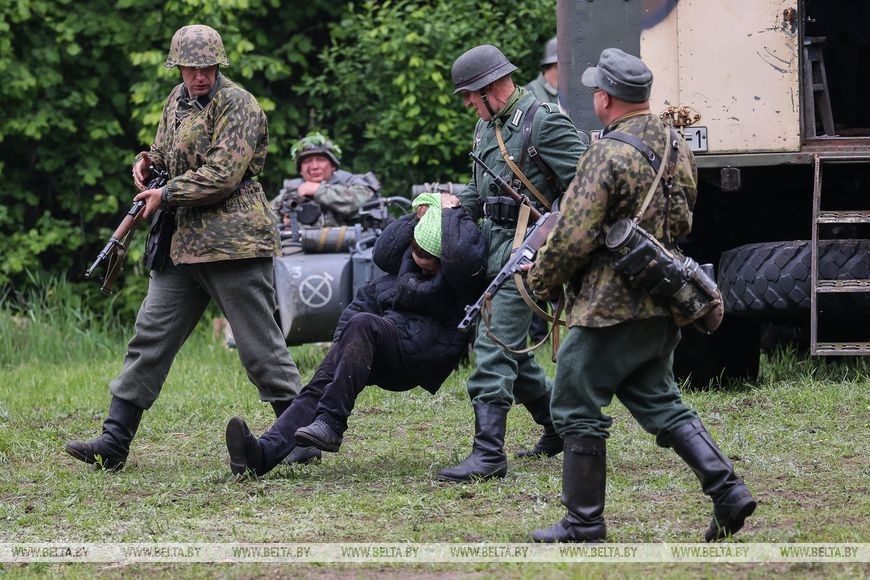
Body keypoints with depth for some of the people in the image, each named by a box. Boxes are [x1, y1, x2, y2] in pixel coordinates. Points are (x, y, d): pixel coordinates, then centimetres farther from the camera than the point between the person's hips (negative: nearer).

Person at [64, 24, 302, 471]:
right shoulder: (177, 101, 15)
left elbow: (221, 176, -18)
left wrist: (165, 195, -11)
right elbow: (166, 150, 30)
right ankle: (114, 442, 5)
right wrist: (148, 161, 6)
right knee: (150, 337, 4)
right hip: (182, 245, 8)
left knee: (261, 348, -4)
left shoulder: (238, 105, -10)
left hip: (233, 244, -8)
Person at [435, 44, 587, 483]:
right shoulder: (486, 127, 16)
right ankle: (557, 428, 32)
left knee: (495, 347, -15)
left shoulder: (544, 123, -12)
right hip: (495, 247, 10)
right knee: (508, 346, 16)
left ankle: (488, 454, -18)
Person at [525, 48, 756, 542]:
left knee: (579, 410, 5)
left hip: (610, 310, -8)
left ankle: (584, 522, 9)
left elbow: (574, 237, -19)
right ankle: (728, 489, 5)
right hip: (663, 308, 8)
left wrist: (541, 279, -2)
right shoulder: (677, 149, 7)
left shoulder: (608, 155, -19)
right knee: (660, 403, 18)